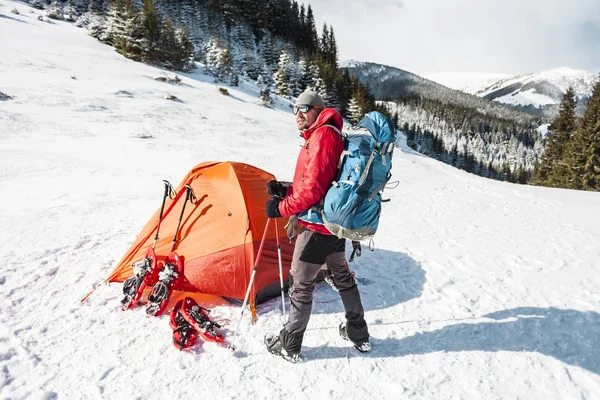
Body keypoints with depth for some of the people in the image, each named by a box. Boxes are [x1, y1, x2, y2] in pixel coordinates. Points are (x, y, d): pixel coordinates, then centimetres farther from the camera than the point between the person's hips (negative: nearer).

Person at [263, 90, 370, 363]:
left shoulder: (322, 137, -17)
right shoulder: (329, 136, 14)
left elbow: (314, 188, -24)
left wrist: (281, 208, -15)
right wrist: (285, 191, 4)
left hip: (317, 227, -10)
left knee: (301, 286, 3)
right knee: (343, 277, 21)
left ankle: (289, 345, 19)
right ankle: (359, 334, 36)